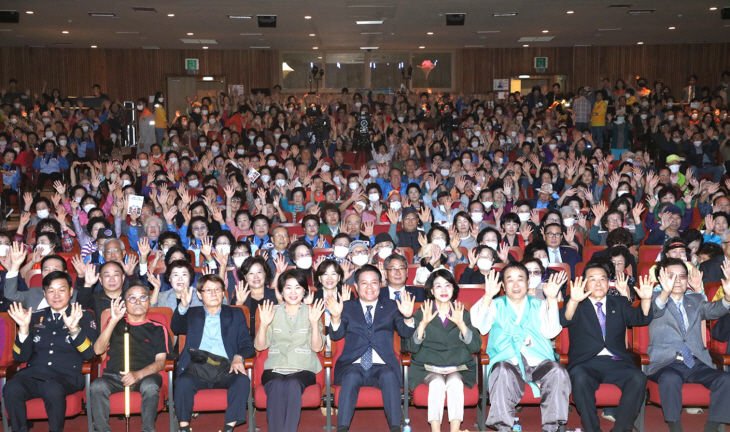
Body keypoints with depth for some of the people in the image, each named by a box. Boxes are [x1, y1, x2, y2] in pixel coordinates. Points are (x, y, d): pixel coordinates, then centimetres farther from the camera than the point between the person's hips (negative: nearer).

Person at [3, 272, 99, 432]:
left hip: (67, 375, -2)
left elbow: (89, 354, -2)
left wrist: (74, 329, -17)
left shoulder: (84, 316, 11)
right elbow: (20, 357, 12)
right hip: (34, 373, 3)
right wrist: (24, 328, -4)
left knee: (53, 389, -37)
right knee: (11, 389, -30)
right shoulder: (36, 317, 18)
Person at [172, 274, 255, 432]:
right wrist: (183, 306, -21)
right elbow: (176, 328, -1)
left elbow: (247, 344, 12)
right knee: (183, 382, -32)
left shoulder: (236, 314, 21)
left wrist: (238, 357, -11)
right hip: (197, 366, 0)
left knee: (243, 380, -31)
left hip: (225, 367, 0)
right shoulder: (192, 314, 21)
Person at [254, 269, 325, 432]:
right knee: (276, 387, -34)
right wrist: (263, 324, -6)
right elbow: (259, 346, 11)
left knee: (293, 385, -36)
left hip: (303, 370, -1)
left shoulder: (311, 312, 12)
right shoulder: (273, 312, 16)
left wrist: (314, 323, -11)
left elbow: (317, 347, 3)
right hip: (275, 369, 1)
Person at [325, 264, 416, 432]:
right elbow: (336, 335, 3)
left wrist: (408, 317, -18)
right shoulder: (347, 307, 16)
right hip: (353, 365, 0)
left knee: (390, 376, -32)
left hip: (382, 366, 0)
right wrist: (336, 317, -18)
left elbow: (405, 333, 4)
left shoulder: (391, 307, 17)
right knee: (351, 377, -33)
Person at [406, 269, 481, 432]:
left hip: (458, 367, 1)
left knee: (455, 382, -31)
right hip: (429, 367, 0)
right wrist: (423, 324, -16)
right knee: (437, 383, -32)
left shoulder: (463, 314, 12)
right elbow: (411, 347, -3)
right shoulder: (421, 313, 9)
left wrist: (461, 324, -13)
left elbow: (475, 347, 0)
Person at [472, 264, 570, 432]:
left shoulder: (539, 305, 22)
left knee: (558, 371, -30)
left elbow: (550, 332, 3)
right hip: (507, 361, -1)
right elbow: (481, 327, 0)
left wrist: (552, 299, -5)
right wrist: (487, 297, -11)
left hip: (538, 361, 2)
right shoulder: (496, 305, 20)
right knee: (502, 371, -36)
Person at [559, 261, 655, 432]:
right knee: (580, 378, -35)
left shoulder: (619, 303, 21)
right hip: (586, 363, -2)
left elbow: (640, 319, 5)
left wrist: (646, 300, -15)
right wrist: (573, 301, -29)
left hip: (616, 363, 2)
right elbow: (564, 320, -9)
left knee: (639, 379, -27)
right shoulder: (576, 305, 13)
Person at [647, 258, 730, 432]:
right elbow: (655, 310, -18)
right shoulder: (655, 300, 7)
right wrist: (665, 292, -41)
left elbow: (713, 310, -2)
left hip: (696, 363, 4)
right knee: (671, 378, -36)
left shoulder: (695, 300, 19)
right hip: (666, 364, -4)